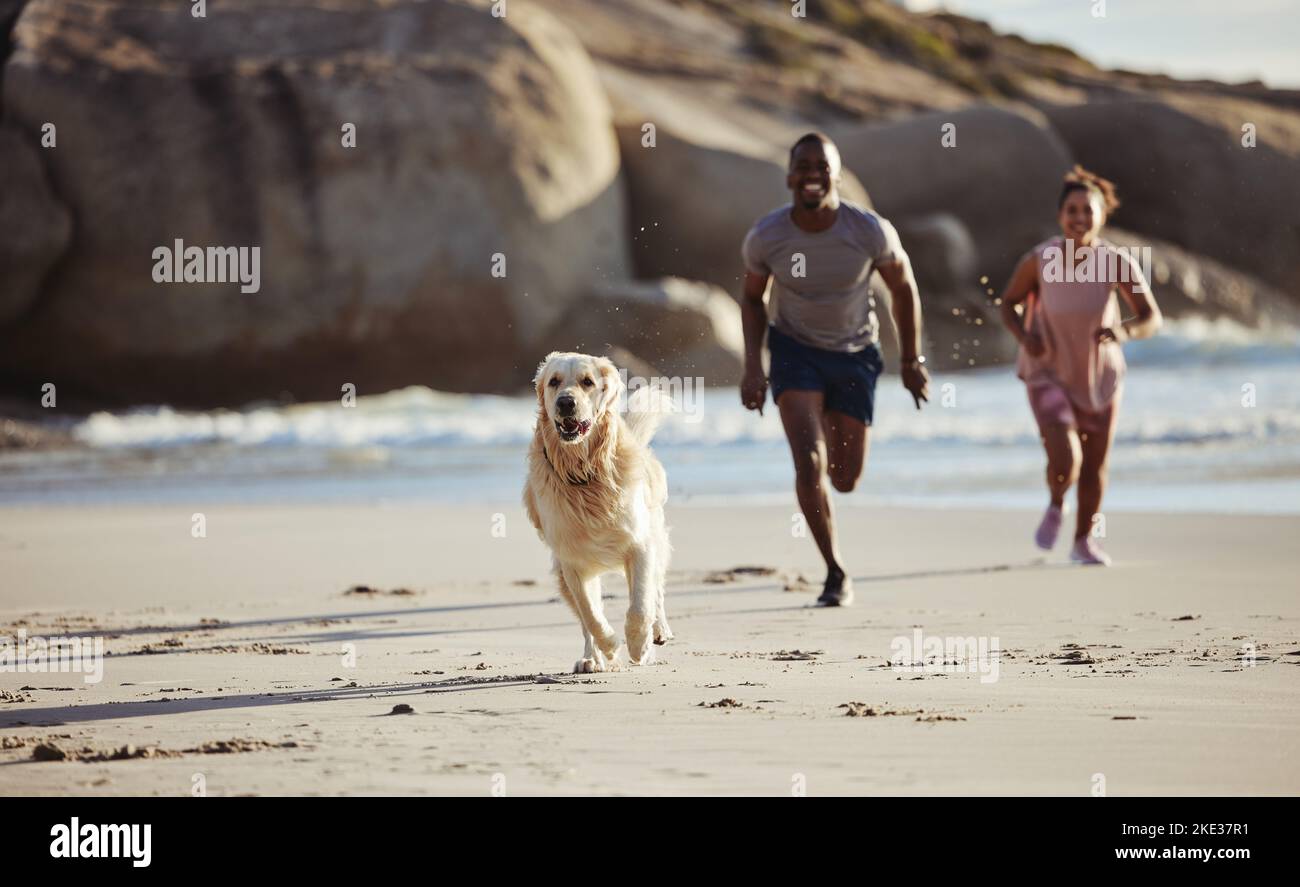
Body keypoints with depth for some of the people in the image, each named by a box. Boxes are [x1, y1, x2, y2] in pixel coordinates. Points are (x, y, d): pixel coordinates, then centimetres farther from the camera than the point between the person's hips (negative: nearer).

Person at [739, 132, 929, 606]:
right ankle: (836, 572, -4)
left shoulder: (871, 231, -22)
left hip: (855, 353, 1)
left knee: (846, 478, 6)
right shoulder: (765, 236, -19)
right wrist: (753, 366, -9)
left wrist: (912, 363, 2)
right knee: (809, 462, -19)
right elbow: (752, 300, 1)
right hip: (795, 349, -1)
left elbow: (904, 289, -4)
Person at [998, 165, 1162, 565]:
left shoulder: (1118, 262, -19)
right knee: (1065, 461, -19)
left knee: (1095, 465, 13)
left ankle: (1084, 540, 39)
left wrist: (1125, 331, -35)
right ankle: (1055, 506, 17)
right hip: (1049, 374, -2)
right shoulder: (1038, 259, -20)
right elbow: (1010, 303, -3)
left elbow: (1152, 318, -13)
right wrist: (1023, 334, -23)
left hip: (1100, 375, 2)